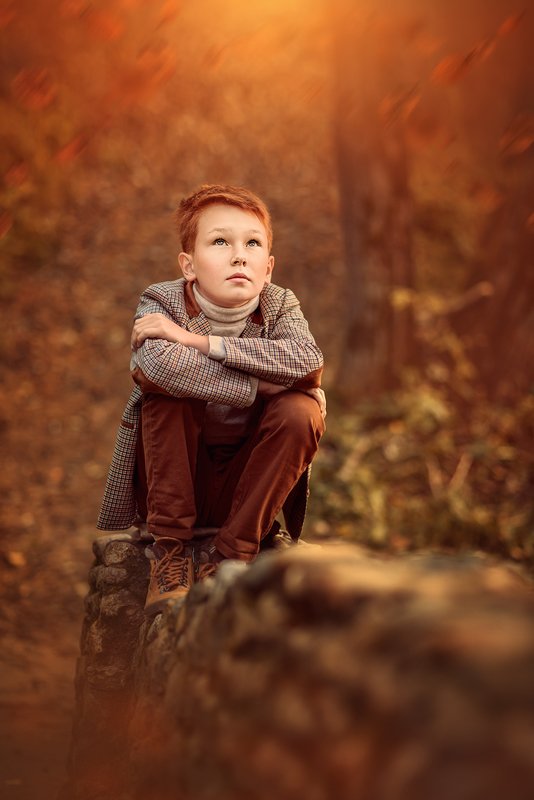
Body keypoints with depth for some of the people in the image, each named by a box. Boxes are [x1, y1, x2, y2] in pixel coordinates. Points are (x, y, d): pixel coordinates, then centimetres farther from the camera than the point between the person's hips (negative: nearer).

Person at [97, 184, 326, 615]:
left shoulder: (280, 305, -8)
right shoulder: (162, 302, -14)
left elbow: (308, 360, -33)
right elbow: (158, 363, -39)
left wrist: (197, 340, -32)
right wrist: (262, 385, -33)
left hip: (242, 490, 2)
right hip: (171, 485, -2)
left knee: (302, 410, -25)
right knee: (164, 383, -27)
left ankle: (229, 554, -15)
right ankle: (170, 547, -20)